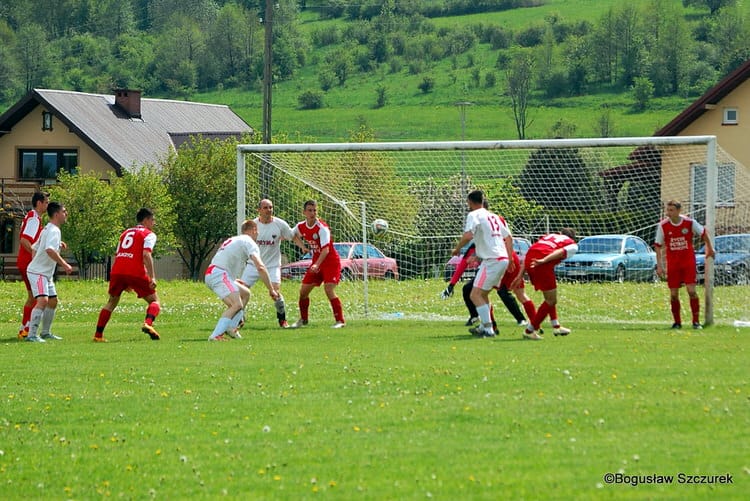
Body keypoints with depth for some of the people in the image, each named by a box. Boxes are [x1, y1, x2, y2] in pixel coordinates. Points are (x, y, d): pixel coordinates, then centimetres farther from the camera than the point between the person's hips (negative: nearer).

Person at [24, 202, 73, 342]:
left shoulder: (47, 230, 14)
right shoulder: (53, 231, -18)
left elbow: (35, 248, 22)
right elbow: (50, 250, -34)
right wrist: (65, 265, -31)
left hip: (46, 274, 11)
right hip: (38, 273, -11)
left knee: (53, 302, 17)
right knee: (43, 300, -22)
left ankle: (45, 332, 28)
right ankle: (32, 335, -27)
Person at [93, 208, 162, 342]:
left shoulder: (126, 233, 28)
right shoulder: (149, 234, 7)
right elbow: (146, 255, -10)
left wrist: (124, 283, 31)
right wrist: (152, 277, -14)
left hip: (117, 271, 5)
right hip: (135, 272, -5)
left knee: (112, 302, 22)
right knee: (154, 300, 6)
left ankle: (98, 335, 16)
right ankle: (148, 323, -22)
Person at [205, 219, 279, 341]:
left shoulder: (232, 240, 28)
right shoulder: (249, 242, 0)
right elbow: (260, 267, -13)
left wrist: (234, 281, 46)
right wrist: (271, 290, -11)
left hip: (210, 274, 10)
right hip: (219, 274, -10)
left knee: (245, 293, 23)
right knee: (237, 305, -23)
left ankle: (231, 327, 12)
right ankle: (216, 335, -34)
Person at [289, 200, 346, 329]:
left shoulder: (322, 228, -22)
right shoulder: (300, 227, -2)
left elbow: (326, 249, -32)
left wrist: (317, 265, -43)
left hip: (331, 262, -7)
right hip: (316, 262, 7)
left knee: (329, 289, -22)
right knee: (303, 291, 6)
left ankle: (340, 320, -16)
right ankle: (303, 319, 26)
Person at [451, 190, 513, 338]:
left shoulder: (474, 215, -6)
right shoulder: (493, 216, 20)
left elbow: (468, 236, -21)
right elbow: (508, 238, 25)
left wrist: (457, 248, -4)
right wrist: (510, 260, 29)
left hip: (492, 260, -9)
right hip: (503, 259, 9)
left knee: (475, 295, -9)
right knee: (483, 294, 22)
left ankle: (488, 330, -15)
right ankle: (484, 326, 26)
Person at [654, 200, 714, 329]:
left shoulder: (690, 222, -8)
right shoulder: (663, 225, -6)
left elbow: (703, 233, 10)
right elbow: (658, 246, 0)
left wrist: (709, 248, 18)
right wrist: (659, 265, -4)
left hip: (688, 261, -1)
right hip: (672, 264, 1)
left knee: (691, 291, -11)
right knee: (674, 294, 1)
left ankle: (696, 321, -2)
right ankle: (677, 322, 16)